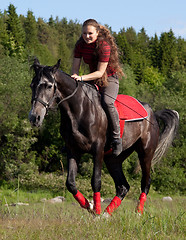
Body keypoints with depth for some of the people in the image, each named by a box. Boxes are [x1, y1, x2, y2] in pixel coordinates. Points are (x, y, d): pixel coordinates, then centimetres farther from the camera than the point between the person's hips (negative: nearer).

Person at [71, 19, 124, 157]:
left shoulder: (105, 46, -23)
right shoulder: (80, 45, -4)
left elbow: (100, 72, -24)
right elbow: (75, 67, -2)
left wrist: (82, 78, -35)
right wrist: (74, 77, -23)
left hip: (110, 79, -6)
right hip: (93, 80, 7)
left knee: (107, 102, -35)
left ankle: (117, 138, -27)